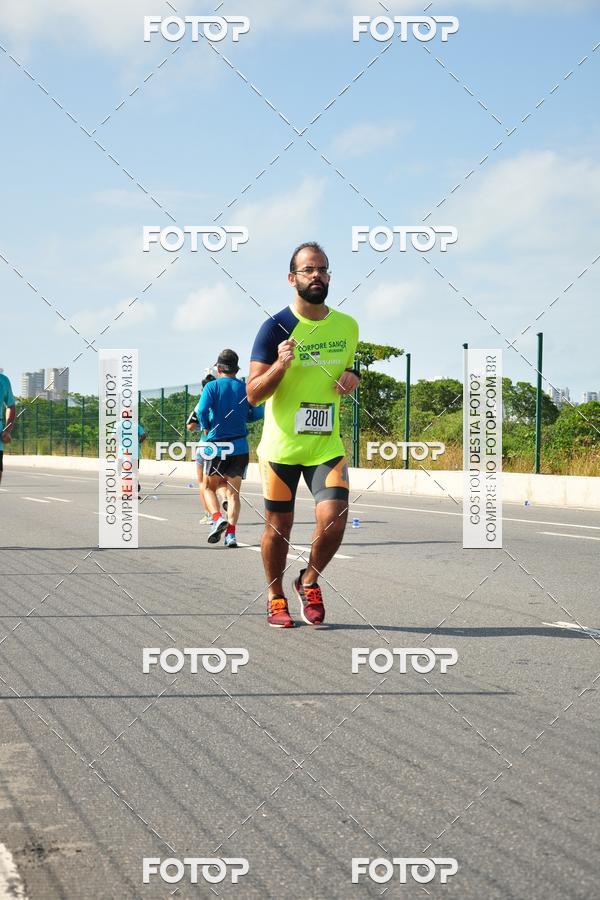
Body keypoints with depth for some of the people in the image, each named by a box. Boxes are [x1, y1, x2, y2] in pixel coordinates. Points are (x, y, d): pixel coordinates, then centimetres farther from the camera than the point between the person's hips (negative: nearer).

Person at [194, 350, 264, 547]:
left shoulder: (212, 386, -3)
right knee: (233, 492, 8)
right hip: (240, 446, 2)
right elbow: (258, 413, 4)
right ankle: (231, 533, -5)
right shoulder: (245, 388, 6)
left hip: (216, 444, -2)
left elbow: (202, 409, -17)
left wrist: (206, 427, 1)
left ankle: (217, 518, -12)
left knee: (209, 487, 13)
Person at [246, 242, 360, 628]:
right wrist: (280, 365, -28)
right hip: (281, 444, -2)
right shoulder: (276, 328, -9)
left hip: (327, 444, 3)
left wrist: (353, 377, 0)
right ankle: (276, 598, 28)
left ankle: (310, 582, 14)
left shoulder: (348, 326, 5)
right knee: (279, 526, 6)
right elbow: (253, 393, -10)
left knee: (334, 519, -13)